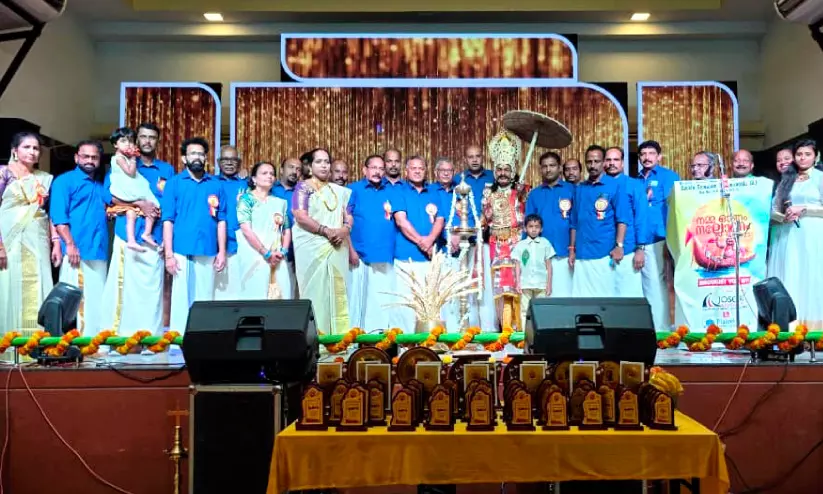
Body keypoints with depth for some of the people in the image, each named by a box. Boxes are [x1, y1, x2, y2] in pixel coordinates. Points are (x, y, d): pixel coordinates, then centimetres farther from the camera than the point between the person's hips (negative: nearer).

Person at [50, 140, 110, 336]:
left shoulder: (100, 185, 22)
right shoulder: (64, 181, 1)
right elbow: (58, 216, -9)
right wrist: (69, 244, -18)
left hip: (99, 251, 7)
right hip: (77, 250, -6)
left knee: (97, 301, 8)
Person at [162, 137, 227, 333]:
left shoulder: (216, 185, 9)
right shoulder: (174, 183, 3)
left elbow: (221, 220, 9)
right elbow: (168, 220, -1)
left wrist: (222, 252, 3)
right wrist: (169, 254, -8)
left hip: (208, 252, 2)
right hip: (181, 251, -2)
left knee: (204, 298, 6)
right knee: (181, 297, 1)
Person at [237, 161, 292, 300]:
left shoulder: (280, 202, 18)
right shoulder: (247, 199, 2)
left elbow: (287, 229, 15)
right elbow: (246, 229, -9)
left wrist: (283, 251, -3)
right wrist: (266, 253, -14)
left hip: (277, 259, 5)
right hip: (254, 257, -5)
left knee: (279, 295, -2)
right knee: (255, 296, -8)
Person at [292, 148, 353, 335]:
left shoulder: (340, 191, 18)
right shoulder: (303, 187, 3)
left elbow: (349, 217, 14)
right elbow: (301, 216, -9)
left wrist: (344, 230, -9)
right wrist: (327, 231, -16)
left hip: (337, 249, 4)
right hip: (312, 248, -4)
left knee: (337, 291, 1)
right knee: (315, 290, -6)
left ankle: (338, 335, 5)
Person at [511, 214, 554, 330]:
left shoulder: (545, 243, 5)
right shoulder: (520, 245, 5)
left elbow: (548, 265, 6)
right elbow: (518, 266, 5)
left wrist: (549, 283, 2)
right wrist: (518, 283, -1)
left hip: (541, 284, 0)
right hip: (525, 284, 0)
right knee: (524, 310, 3)